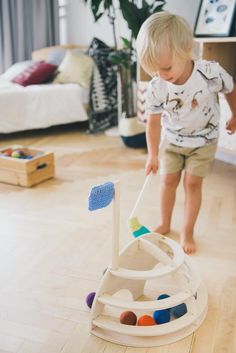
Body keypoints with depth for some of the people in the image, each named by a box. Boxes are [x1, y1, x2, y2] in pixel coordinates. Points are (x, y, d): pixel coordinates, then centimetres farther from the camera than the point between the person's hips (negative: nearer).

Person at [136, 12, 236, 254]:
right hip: (171, 139, 2)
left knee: (193, 183, 1)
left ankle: (187, 232, 16)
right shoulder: (156, 88, -24)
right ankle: (164, 224, 29)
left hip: (203, 140, -1)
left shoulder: (211, 73, -28)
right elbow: (153, 122, -14)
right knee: (168, 180, 8)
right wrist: (152, 155, -15)